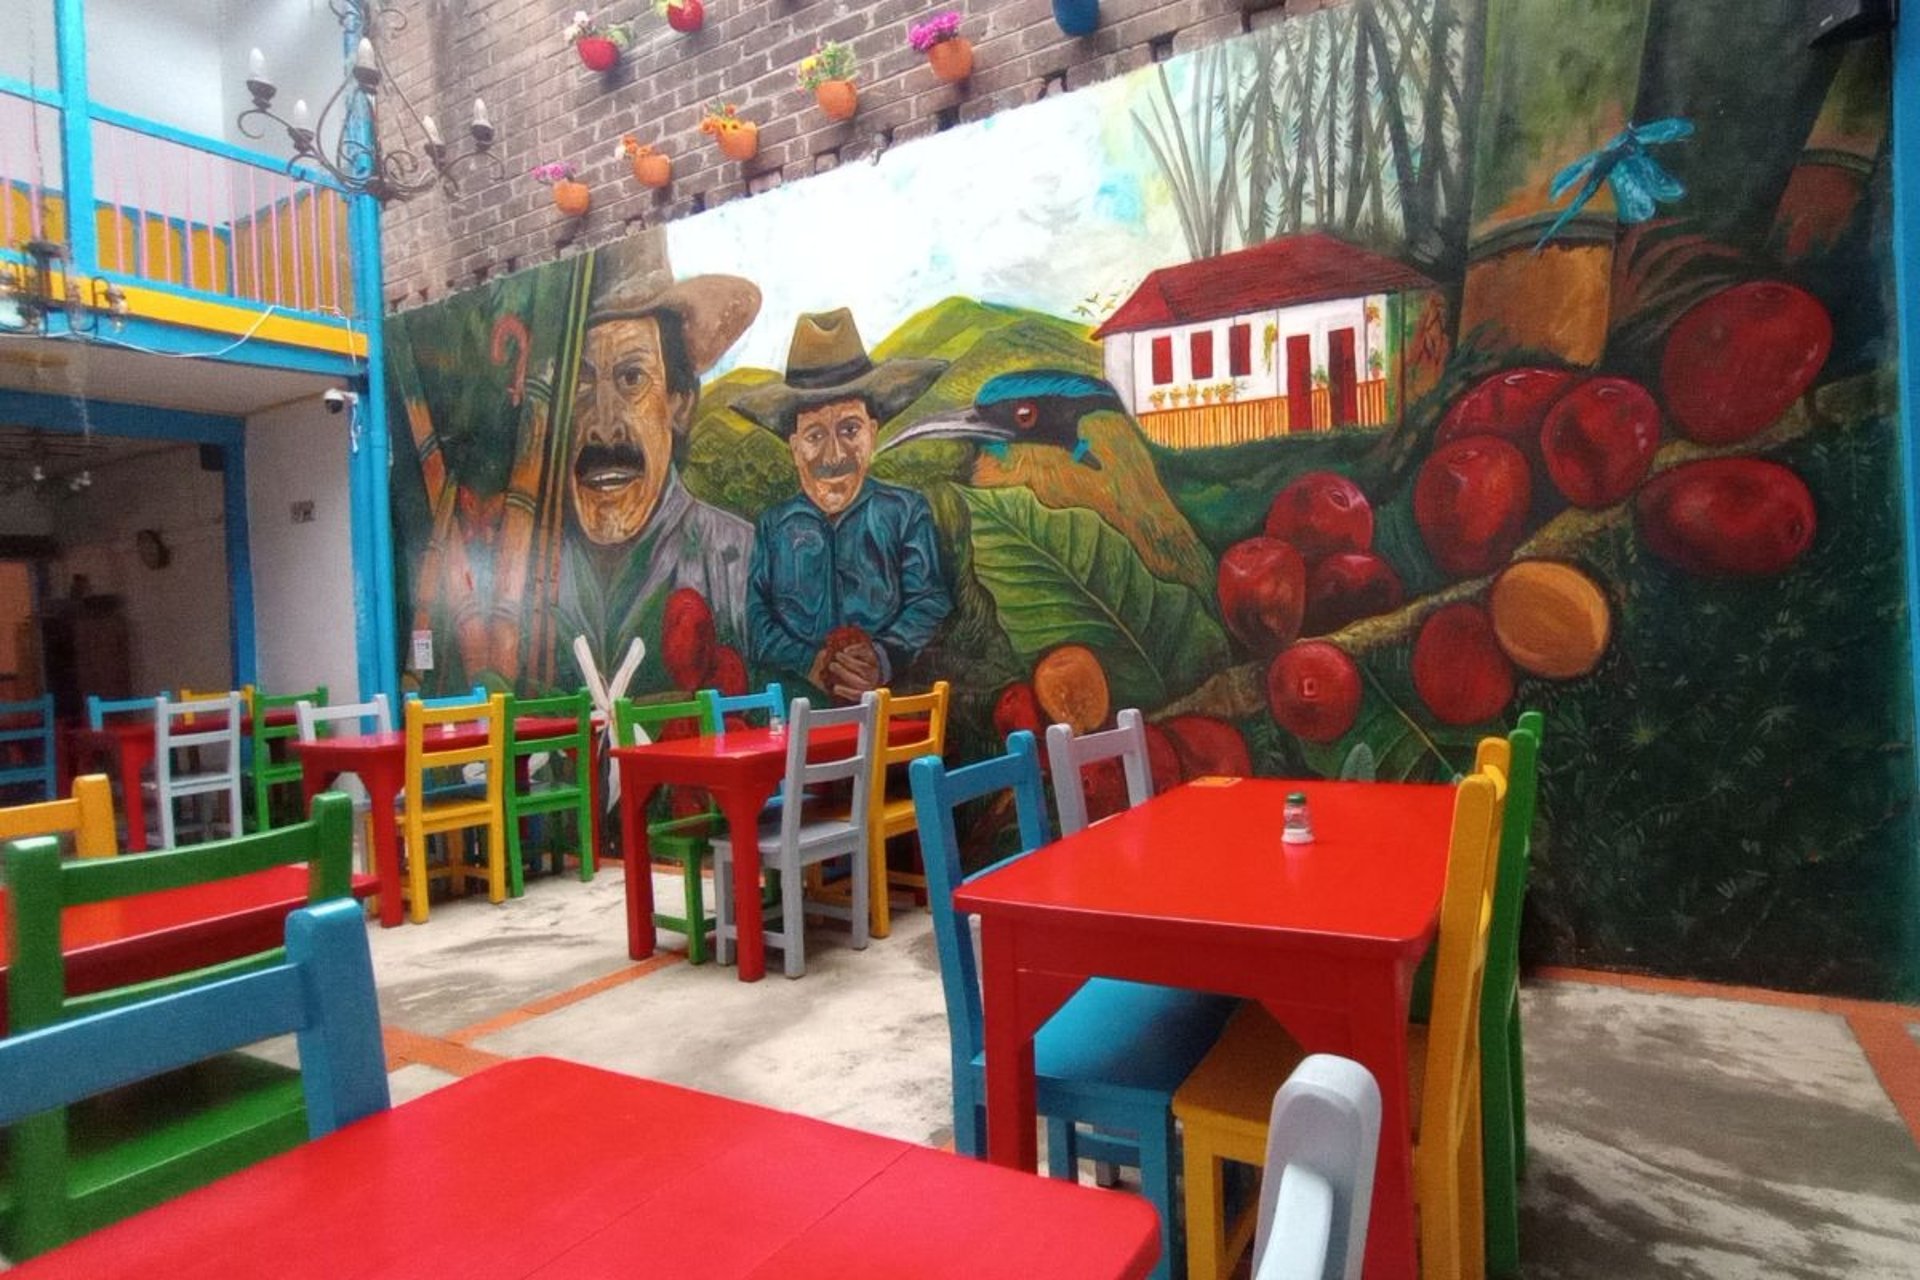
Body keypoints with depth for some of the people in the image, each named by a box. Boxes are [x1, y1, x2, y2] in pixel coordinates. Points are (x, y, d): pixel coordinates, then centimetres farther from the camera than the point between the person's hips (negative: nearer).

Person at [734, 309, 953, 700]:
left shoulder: (905, 511, 11)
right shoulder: (773, 524, 14)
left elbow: (930, 602, 3)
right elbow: (754, 617, 5)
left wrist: (885, 659, -15)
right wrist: (806, 662, -12)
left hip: (891, 691, -1)